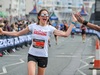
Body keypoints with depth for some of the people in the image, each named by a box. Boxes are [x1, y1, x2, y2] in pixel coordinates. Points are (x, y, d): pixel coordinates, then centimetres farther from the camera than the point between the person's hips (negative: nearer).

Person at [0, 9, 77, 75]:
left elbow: (66, 34, -12)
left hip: (43, 56, 1)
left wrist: (73, 22, -15)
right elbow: (17, 33, 1)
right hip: (32, 55, -1)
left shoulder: (50, 28, -6)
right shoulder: (33, 26, -4)